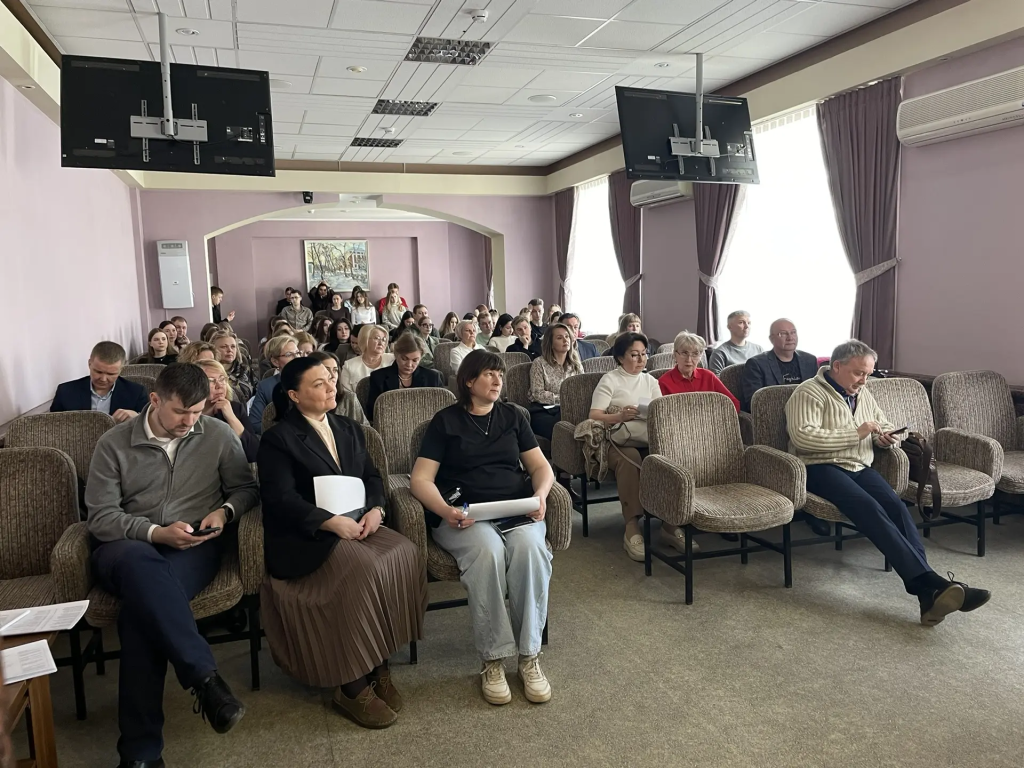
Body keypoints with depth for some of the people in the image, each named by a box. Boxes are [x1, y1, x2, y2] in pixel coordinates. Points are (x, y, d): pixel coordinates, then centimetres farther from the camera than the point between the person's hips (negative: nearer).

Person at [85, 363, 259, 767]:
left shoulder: (219, 435, 5)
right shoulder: (113, 443, 2)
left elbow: (246, 488, 13)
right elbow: (100, 517, -1)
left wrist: (225, 511, -9)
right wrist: (155, 532, -16)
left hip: (194, 546, 0)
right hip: (127, 546, 1)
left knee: (141, 603, -33)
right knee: (140, 562, -40)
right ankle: (204, 677, -37)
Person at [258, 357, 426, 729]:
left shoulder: (350, 430, 18)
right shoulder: (278, 439, -1)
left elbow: (372, 477, 15)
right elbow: (281, 498, -12)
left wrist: (375, 509, -8)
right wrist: (332, 522, -24)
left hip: (356, 525, 6)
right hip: (303, 538, -5)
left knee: (403, 553, -24)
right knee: (363, 566, -33)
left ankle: (379, 665, -15)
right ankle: (352, 685, -21)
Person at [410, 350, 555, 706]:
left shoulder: (513, 415, 19)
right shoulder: (445, 420, 9)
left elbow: (540, 466, 15)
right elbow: (420, 480, 1)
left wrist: (540, 495, -8)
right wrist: (445, 511, -19)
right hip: (463, 515, -2)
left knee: (531, 547, -32)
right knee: (488, 551, -35)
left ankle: (529, 655, -19)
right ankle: (493, 659, -22)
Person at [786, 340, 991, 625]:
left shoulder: (863, 394, 19)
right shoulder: (809, 393, -6)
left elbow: (885, 427, 31)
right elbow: (802, 436, -21)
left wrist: (885, 438, 4)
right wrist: (855, 434, -16)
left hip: (860, 468, 7)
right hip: (822, 468, -6)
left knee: (896, 506, -24)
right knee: (870, 508, -32)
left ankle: (928, 593, -35)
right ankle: (930, 580, -38)